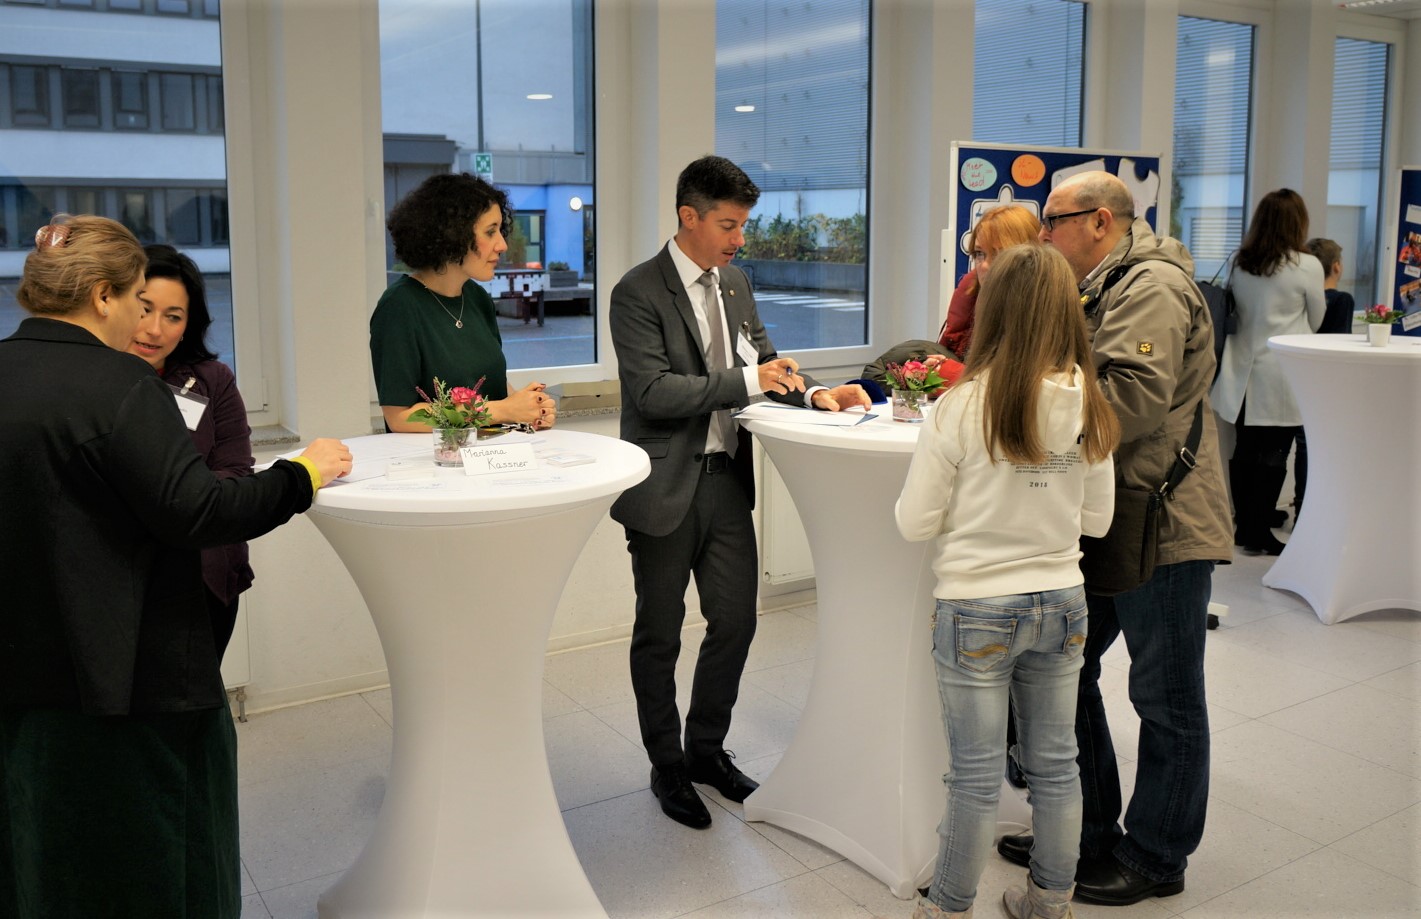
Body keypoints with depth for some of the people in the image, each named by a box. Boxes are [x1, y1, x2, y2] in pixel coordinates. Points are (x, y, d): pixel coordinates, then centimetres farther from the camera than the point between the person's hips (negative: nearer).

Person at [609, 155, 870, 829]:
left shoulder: (735, 282, 10)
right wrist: (746, 381, -23)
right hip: (667, 488, -6)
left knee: (736, 621, 11)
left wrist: (811, 391, -2)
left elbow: (761, 360, 17)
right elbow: (653, 391, -21)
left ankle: (707, 749, 32)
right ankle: (667, 767, 26)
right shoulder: (638, 293, -13)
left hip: (727, 477, 7)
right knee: (660, 633, 9)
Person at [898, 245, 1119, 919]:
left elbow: (914, 524, -11)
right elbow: (1097, 521, 5)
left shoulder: (962, 407, -17)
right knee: (1055, 764, 18)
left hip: (977, 612, -4)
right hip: (1061, 604, 4)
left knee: (976, 776, 8)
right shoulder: (1089, 407, -4)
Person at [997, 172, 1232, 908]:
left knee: (1166, 701, 5)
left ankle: (1155, 859, 19)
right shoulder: (1107, 289, 19)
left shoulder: (1152, 285, -14)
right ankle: (1090, 833, 29)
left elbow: (1137, 395, -26)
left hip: (1162, 524, -10)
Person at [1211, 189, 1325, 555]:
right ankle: (1260, 534, 6)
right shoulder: (1307, 266, -9)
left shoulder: (1239, 264, 4)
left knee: (1244, 451, 12)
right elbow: (1316, 321, 5)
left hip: (1243, 369, 5)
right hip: (1281, 376, -5)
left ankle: (1244, 528, 21)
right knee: (1274, 455, 2)